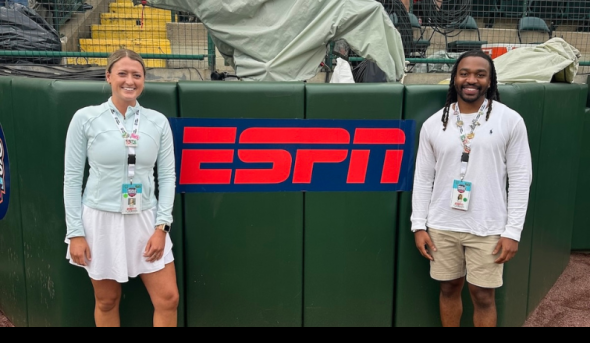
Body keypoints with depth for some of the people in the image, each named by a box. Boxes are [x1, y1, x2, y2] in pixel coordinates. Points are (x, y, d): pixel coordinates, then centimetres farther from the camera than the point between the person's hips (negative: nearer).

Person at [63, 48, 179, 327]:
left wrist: (161, 226, -5)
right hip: (100, 219, -1)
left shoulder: (158, 121, 0)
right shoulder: (85, 118, -5)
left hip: (145, 219, 2)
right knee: (107, 301, 12)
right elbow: (72, 178, -2)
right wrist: (75, 232, -5)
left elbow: (168, 175, 3)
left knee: (168, 298, 2)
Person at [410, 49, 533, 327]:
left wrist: (513, 231, -8)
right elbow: (423, 178, 5)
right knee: (449, 289, 14)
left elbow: (520, 178, -4)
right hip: (441, 226, 2)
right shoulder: (434, 124, 2)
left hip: (488, 229, -2)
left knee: (483, 296, 7)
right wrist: (419, 224, 1)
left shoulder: (510, 121, -4)